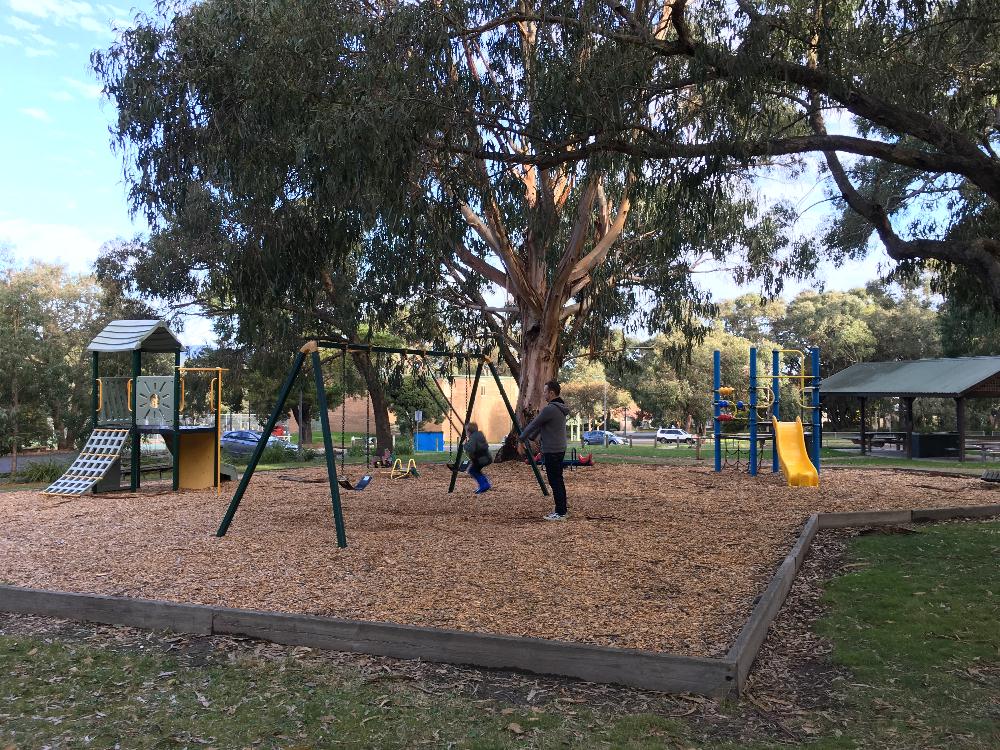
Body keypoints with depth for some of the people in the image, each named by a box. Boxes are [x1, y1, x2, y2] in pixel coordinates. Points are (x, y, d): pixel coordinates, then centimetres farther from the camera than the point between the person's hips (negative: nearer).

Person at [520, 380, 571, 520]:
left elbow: (534, 424, -12)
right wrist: (530, 438, 27)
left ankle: (560, 513, -3)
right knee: (558, 481, 15)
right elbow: (539, 425, 21)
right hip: (560, 449, 10)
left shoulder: (550, 409, -19)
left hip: (552, 451, -10)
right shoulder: (561, 408, 14)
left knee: (555, 482, -6)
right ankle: (562, 508, 21)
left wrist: (521, 439, 0)